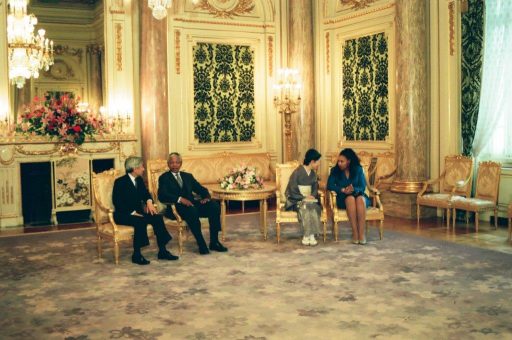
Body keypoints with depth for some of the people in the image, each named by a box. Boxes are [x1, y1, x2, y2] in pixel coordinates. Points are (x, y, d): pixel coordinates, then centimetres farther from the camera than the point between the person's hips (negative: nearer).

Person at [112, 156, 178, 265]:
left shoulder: (139, 180, 9)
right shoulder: (120, 182, -12)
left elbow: (145, 193, 16)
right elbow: (117, 202, -18)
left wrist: (149, 201, -9)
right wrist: (133, 212, -25)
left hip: (137, 212, 7)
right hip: (123, 215, -7)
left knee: (158, 218, -16)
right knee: (141, 222, -35)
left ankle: (162, 251, -12)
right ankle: (136, 255, -26)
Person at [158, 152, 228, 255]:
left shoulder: (188, 176, 25)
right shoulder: (164, 178, 9)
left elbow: (201, 189, 20)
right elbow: (162, 196, -9)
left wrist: (206, 197, -5)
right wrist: (180, 199, -25)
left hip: (191, 203, 5)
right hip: (176, 207, -5)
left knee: (215, 206, -21)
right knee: (191, 210, -39)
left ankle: (214, 242, -18)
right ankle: (201, 244, -30)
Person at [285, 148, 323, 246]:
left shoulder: (313, 173, 9)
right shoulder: (297, 173, -12)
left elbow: (315, 189, 11)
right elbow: (293, 191, -15)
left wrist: (312, 196, -10)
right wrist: (304, 197, -20)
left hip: (309, 199, 5)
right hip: (295, 200, -5)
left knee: (314, 206, -28)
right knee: (305, 206, -35)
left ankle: (311, 235, -31)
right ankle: (307, 235, -30)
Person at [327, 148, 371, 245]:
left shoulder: (358, 170, 3)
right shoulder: (335, 170, 3)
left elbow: (362, 187, -4)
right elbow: (329, 186, -7)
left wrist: (354, 189, -26)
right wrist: (343, 190, -23)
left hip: (358, 195, 1)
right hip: (343, 198, 0)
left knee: (360, 199, -36)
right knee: (350, 198, -36)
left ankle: (361, 233, -40)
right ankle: (355, 233, -39)